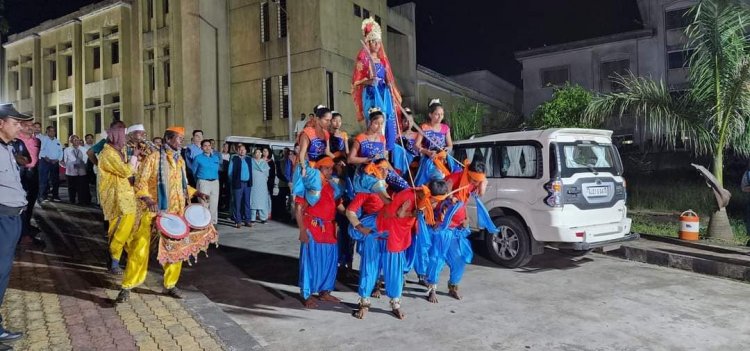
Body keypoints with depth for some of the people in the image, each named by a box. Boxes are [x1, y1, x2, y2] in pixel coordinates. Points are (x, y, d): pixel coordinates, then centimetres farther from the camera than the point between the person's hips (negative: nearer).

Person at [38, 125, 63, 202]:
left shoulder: (57, 141, 16)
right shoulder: (43, 139, 2)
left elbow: (61, 152, 11)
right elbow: (40, 149, -9)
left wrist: (58, 159, -4)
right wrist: (45, 157, -17)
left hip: (55, 162, 5)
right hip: (45, 161, -5)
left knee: (55, 179, 7)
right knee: (44, 179, -6)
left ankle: (55, 195, 14)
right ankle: (43, 196, -1)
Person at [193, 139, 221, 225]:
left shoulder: (216, 157, 12)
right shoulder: (198, 158, 2)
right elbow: (194, 171, 10)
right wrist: (198, 180, 16)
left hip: (215, 182, 4)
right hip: (203, 182, -4)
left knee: (214, 204, 4)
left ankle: (213, 222, 11)